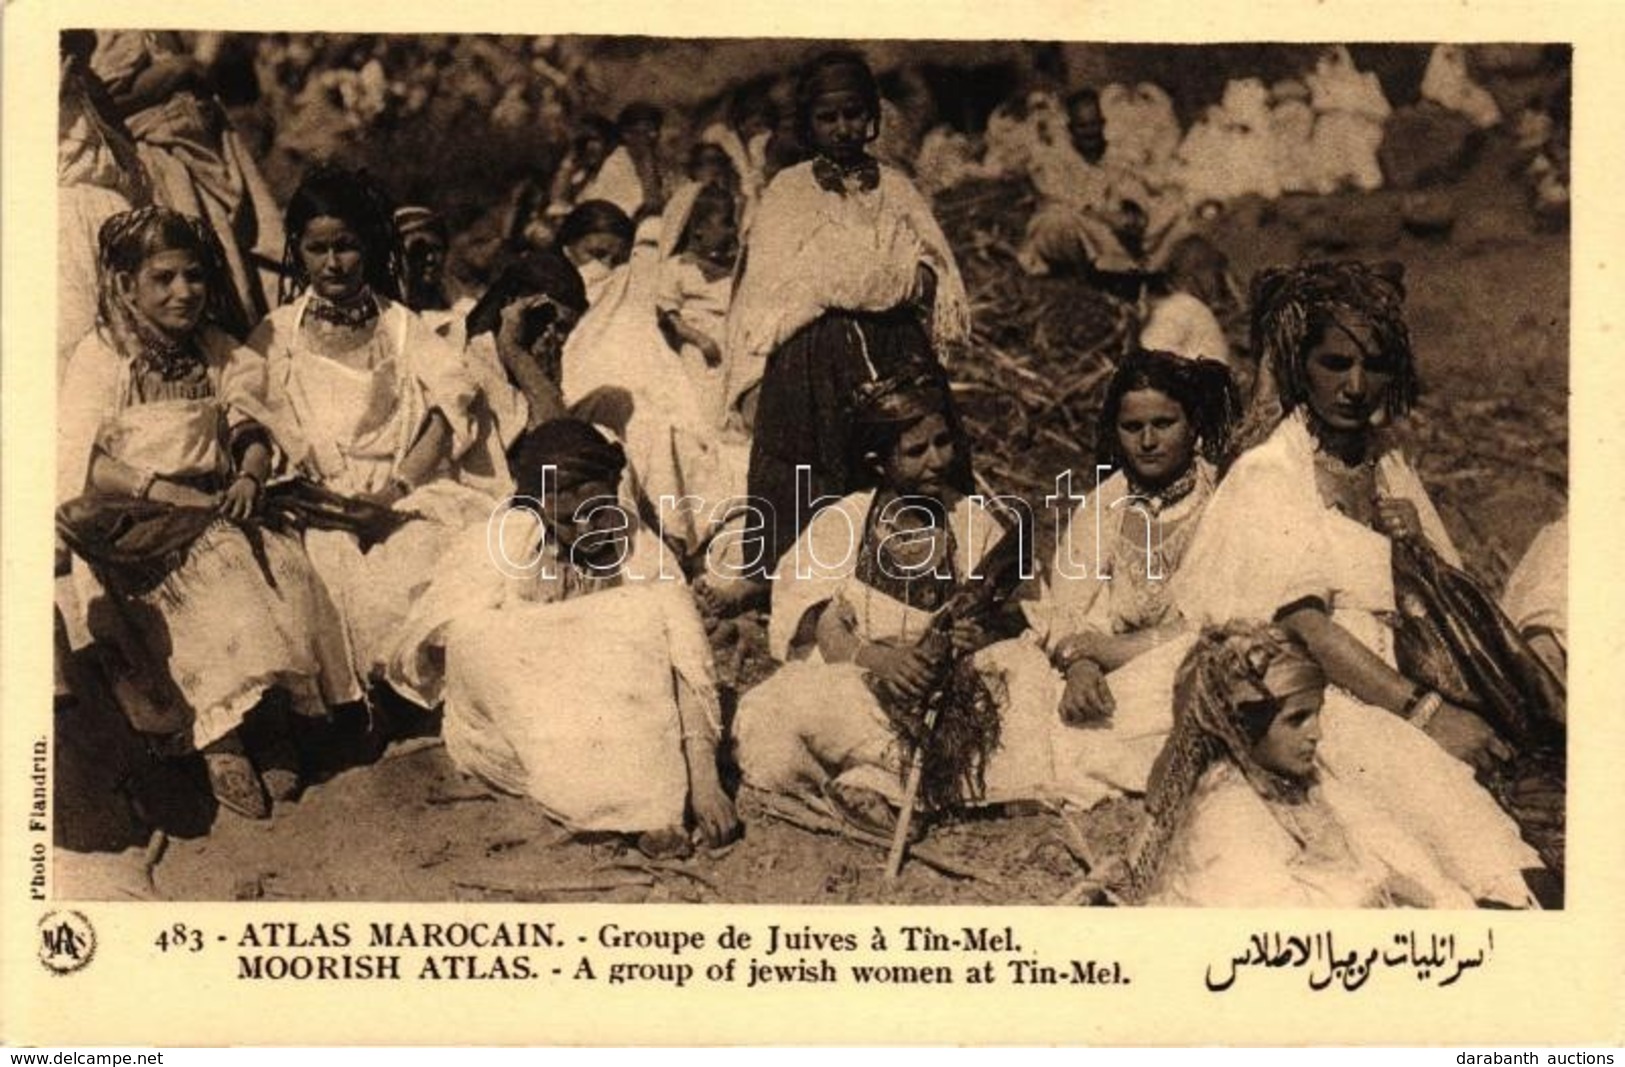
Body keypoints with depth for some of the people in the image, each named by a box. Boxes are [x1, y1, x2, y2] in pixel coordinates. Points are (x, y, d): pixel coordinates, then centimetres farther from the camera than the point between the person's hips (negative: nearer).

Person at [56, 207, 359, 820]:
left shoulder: (219, 354, 15)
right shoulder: (101, 357, 0)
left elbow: (252, 432, 11)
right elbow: (77, 461, -9)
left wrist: (249, 478, -12)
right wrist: (162, 490, -20)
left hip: (214, 510, 4)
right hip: (133, 525, -4)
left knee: (284, 566, -25)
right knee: (206, 579, -32)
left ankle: (269, 717, -25)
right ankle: (219, 739, -28)